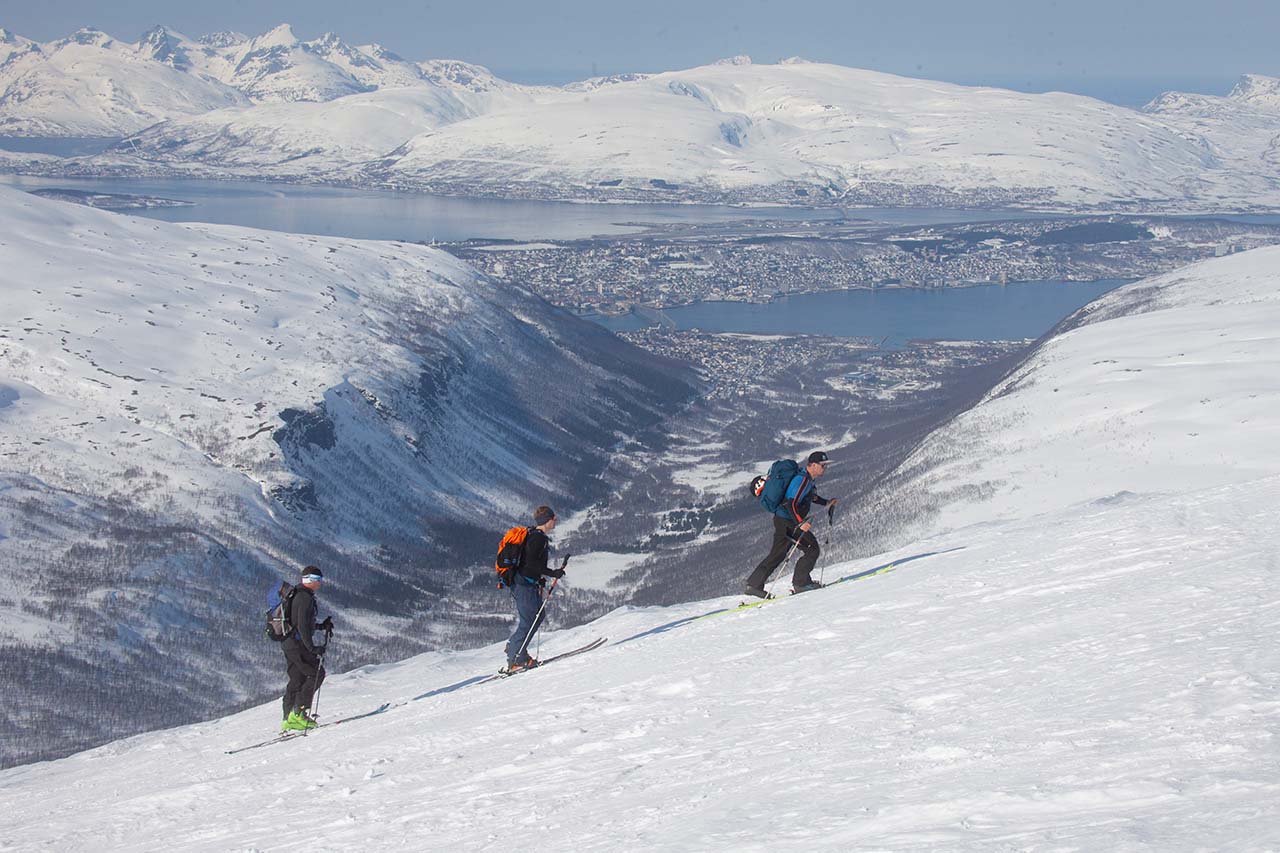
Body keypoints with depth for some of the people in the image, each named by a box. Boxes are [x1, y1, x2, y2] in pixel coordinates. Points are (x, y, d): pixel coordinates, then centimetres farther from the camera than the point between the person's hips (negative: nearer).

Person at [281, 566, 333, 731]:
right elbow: (303, 626, -23)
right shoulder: (305, 598, -15)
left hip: (288, 643, 10)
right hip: (298, 643, -10)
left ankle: (288, 719, 12)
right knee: (316, 674, -6)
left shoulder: (296, 595, 17)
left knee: (297, 679, 11)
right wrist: (311, 648, -25)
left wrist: (321, 626, 28)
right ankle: (298, 713, -10)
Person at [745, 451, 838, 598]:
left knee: (777, 554, 14)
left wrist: (825, 502, 23)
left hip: (782, 520, 10)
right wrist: (800, 523, -35)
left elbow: (810, 495, 32)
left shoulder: (808, 478, 11)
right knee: (812, 549, -6)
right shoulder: (802, 480, -20)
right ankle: (801, 582, -3)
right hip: (787, 523, -10)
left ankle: (754, 584, 15)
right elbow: (791, 504, -28)